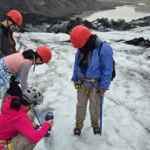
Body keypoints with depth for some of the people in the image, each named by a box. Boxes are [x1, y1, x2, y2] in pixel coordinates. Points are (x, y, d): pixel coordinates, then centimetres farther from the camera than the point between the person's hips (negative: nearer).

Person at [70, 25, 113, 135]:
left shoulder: (104, 49, -24)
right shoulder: (80, 50, -5)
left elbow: (107, 70, -19)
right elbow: (77, 65, 8)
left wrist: (103, 86, -16)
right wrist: (75, 80, 8)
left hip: (96, 85, -4)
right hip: (82, 83, 4)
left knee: (95, 106, 15)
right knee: (80, 105, 16)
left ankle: (95, 123, 41)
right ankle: (79, 123, 37)